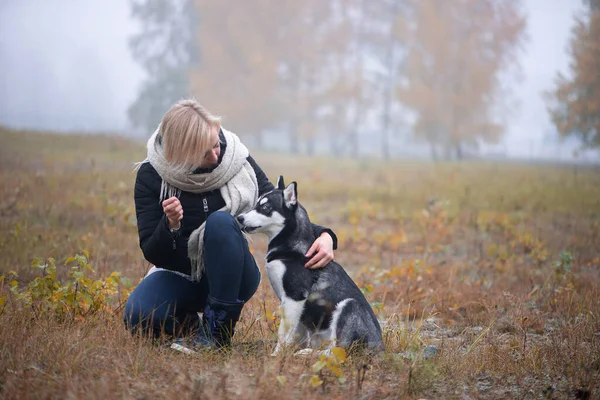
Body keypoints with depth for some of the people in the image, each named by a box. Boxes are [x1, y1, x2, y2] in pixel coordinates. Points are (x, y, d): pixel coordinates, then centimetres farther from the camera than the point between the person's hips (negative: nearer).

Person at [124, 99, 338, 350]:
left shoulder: (237, 161, -10)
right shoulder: (151, 175, -12)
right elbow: (152, 253, -11)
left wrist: (323, 235, -23)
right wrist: (171, 225, -34)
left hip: (230, 277, 0)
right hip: (180, 275, 0)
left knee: (221, 221, -32)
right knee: (138, 316, -32)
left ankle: (217, 330, -22)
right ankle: (186, 324, 4)